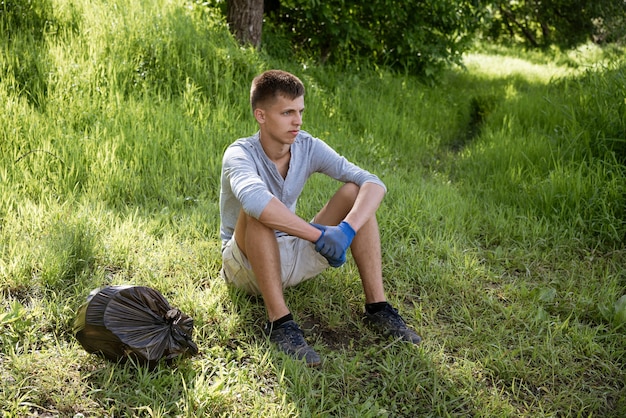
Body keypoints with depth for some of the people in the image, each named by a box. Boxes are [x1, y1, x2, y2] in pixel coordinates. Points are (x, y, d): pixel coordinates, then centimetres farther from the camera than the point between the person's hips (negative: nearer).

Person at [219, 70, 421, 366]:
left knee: (354, 192, -12)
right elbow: (254, 198, -46)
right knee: (259, 212, -36)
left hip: (292, 259, 5)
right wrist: (320, 235, -44)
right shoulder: (240, 154, -21)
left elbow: (373, 183, -18)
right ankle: (279, 322, -33)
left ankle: (377, 306, -16)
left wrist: (347, 230, -36)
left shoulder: (308, 147, -8)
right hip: (246, 265, -5)